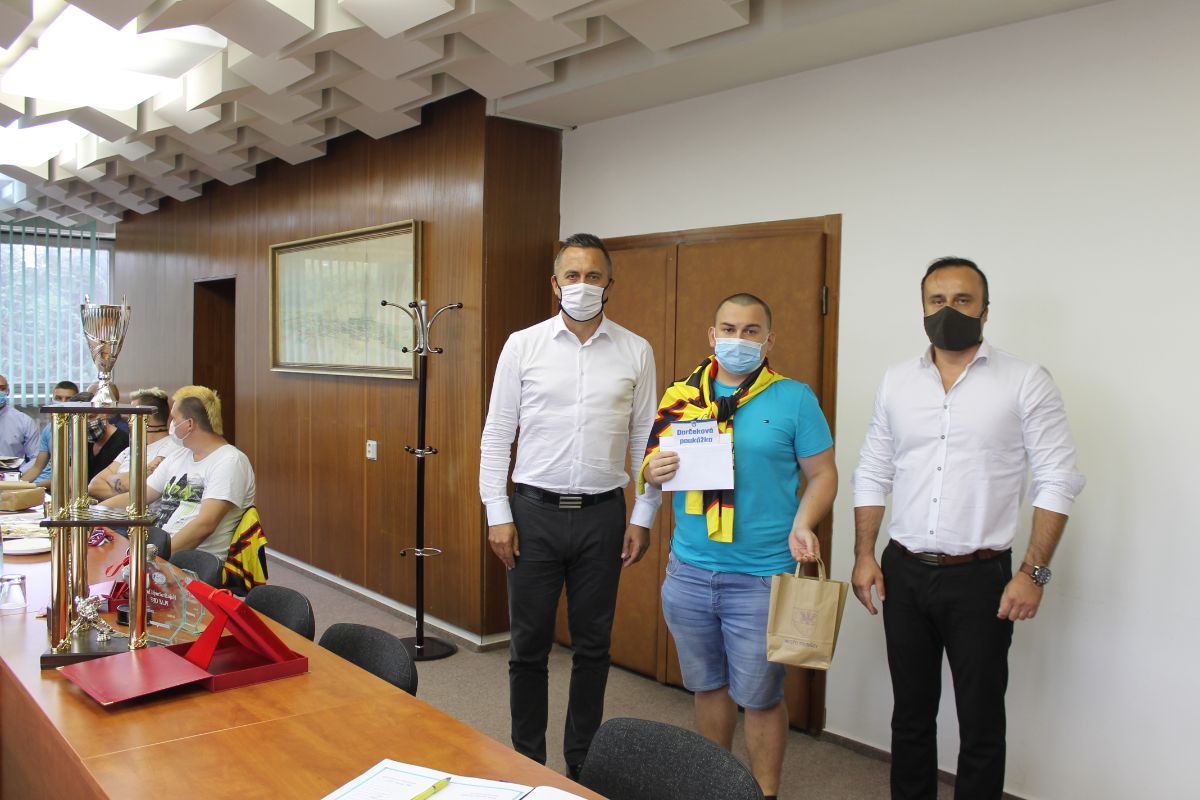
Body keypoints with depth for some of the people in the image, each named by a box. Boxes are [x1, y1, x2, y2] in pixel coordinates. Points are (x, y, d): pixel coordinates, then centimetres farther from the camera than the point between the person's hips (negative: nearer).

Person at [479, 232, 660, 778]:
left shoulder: (635, 352, 2)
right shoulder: (522, 345, 0)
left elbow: (646, 440, 5)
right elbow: (497, 435, 1)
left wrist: (643, 518, 1)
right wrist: (497, 514, -4)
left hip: (602, 513, 1)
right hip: (535, 510, -1)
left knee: (592, 646, 12)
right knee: (529, 645, 8)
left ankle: (583, 763, 29)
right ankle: (526, 762, 26)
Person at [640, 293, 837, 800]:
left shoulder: (794, 398, -3)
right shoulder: (682, 396, 7)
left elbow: (823, 474, -1)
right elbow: (655, 463, 14)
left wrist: (802, 524, -18)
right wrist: (653, 471, -10)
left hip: (761, 577, -3)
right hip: (688, 570, 4)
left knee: (759, 696, 7)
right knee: (708, 685, 18)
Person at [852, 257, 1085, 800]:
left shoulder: (1026, 383, -6)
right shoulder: (896, 382, 6)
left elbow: (1058, 481, -6)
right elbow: (872, 475, 9)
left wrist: (1034, 572, -12)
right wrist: (864, 555, 3)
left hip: (980, 577, -3)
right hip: (904, 573, 4)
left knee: (981, 724, 8)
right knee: (910, 713, 16)